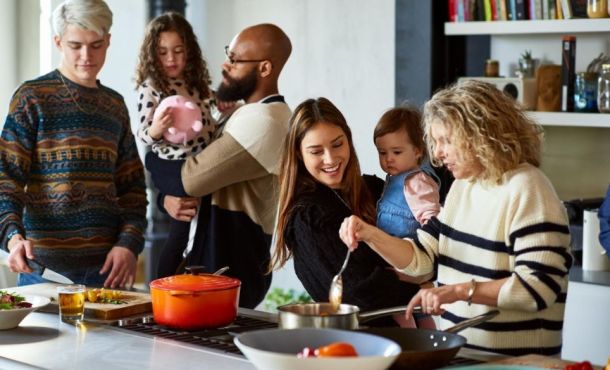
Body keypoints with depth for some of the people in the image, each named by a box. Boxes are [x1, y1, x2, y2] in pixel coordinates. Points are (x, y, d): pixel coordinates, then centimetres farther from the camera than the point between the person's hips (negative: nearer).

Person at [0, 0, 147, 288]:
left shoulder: (115, 105, 12)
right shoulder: (32, 97, -2)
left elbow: (132, 186, 13)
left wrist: (129, 243, -2)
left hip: (108, 263, 4)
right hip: (46, 264, -4)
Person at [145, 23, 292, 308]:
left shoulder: (263, 122, -20)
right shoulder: (247, 115, 15)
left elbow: (189, 178, -21)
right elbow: (205, 174, 15)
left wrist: (154, 160, -1)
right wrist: (171, 198, -7)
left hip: (228, 273, -9)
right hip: (212, 261, 9)